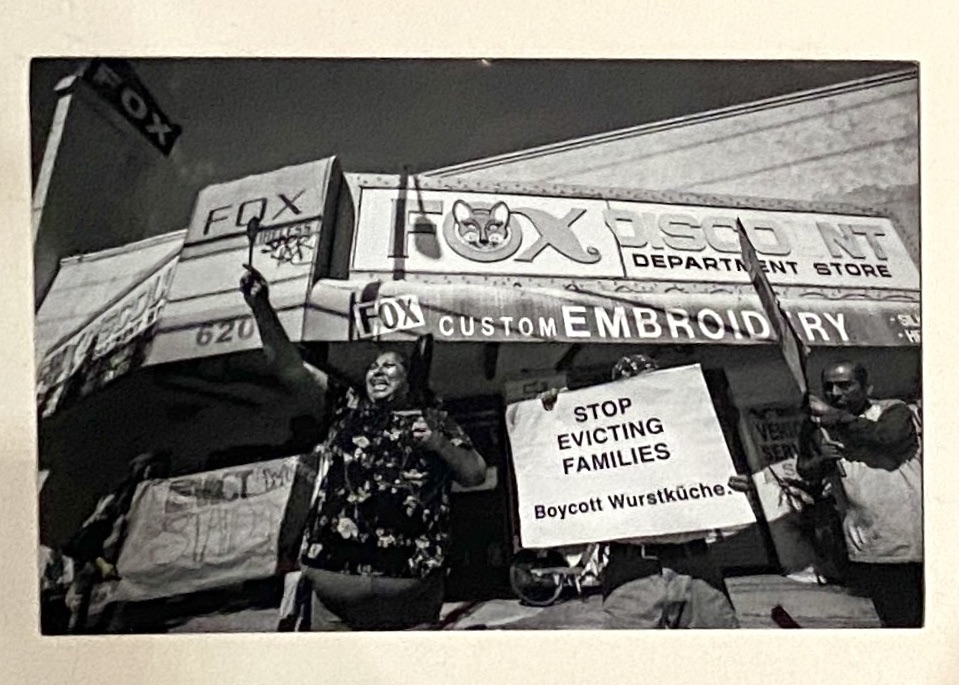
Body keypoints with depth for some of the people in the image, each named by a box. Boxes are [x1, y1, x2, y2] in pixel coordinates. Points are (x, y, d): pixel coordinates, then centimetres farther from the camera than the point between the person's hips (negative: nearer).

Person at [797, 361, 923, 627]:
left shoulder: (893, 410, 1)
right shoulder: (816, 428, 10)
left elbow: (889, 438, -20)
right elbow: (804, 471, 9)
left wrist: (838, 418, -13)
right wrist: (821, 460, -12)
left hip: (918, 536, -2)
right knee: (899, 620, 6)